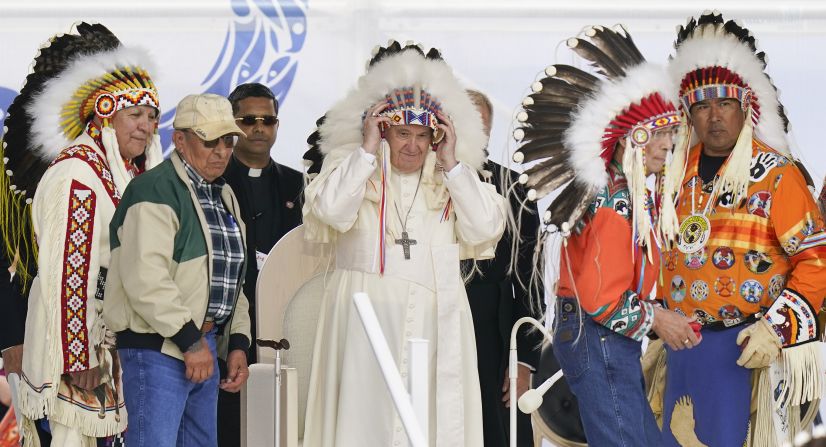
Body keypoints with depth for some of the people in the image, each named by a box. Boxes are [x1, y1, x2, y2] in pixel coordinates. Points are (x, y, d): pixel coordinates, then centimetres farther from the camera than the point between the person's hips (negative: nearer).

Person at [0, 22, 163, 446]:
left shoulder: (131, 171, 12)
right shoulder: (75, 176, -16)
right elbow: (66, 273, -20)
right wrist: (78, 356, -22)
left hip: (115, 331, 8)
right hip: (77, 333, -8)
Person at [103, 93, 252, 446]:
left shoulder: (223, 195, 18)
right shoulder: (155, 192, -12)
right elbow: (146, 279, -24)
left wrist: (238, 343, 13)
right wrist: (190, 340, -22)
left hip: (205, 344, 9)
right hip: (158, 347, -9)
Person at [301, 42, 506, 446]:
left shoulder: (451, 177, 14)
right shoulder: (353, 166, 8)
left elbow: (486, 228, -1)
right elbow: (331, 211, -12)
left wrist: (451, 163, -3)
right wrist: (368, 150, -8)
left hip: (435, 319, 2)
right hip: (366, 316, -2)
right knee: (365, 415, -7)